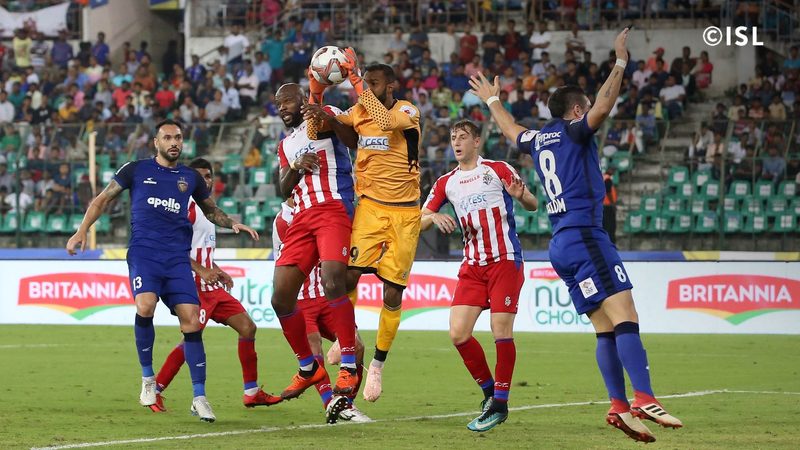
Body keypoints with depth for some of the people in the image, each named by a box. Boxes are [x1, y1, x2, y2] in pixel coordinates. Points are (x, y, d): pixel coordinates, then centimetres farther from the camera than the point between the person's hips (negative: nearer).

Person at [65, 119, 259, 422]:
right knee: (145, 306, -28)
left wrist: (233, 224, 12)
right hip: (143, 252, -3)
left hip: (177, 258, 3)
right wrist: (82, 231, 3)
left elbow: (210, 210, 31)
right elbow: (103, 200, 13)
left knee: (191, 320, -9)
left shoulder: (190, 178, 16)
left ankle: (199, 398, -3)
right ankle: (147, 378, -8)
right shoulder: (136, 170, 7)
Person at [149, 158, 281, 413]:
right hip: (195, 286, -10)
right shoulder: (188, 207, -9)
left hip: (212, 286, 10)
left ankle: (252, 392, 12)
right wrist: (201, 270, -26)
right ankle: (155, 391, -12)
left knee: (247, 327, 6)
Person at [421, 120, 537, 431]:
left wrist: (521, 196, -22)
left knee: (502, 331, -10)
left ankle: (500, 403, 0)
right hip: (472, 266, 4)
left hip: (505, 261, -4)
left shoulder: (498, 170, 2)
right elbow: (418, 222, 13)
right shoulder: (446, 183, 13)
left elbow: (533, 205, 1)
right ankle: (489, 391, 13)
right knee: (458, 333, -6)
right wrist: (435, 217, -10)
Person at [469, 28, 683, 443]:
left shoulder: (537, 139, 20)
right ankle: (644, 398, -33)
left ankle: (619, 405, -6)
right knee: (625, 316, -19)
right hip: (583, 235, -9)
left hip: (562, 244, 9)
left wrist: (492, 101, 58)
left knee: (606, 328, 5)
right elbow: (603, 106, -19)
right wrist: (620, 63, -14)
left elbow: (511, 129, 42)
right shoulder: (573, 131, 0)